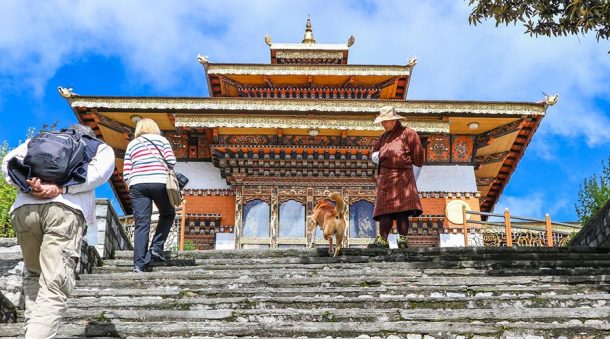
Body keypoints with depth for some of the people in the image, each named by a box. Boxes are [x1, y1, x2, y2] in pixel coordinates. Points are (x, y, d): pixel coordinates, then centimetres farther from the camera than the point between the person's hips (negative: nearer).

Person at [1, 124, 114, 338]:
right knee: (54, 287, -7)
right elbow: (99, 171, 4)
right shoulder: (101, 148, 28)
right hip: (65, 209, -3)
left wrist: (29, 185, 1)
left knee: (34, 275, 22)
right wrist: (61, 188, -3)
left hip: (23, 208, 3)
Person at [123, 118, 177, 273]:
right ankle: (156, 248, 6)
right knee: (168, 214, 20)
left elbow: (126, 173, 11)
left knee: (141, 224, 0)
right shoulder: (161, 140, 15)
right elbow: (171, 161, 1)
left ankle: (139, 264, -7)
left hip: (137, 184, 2)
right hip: (159, 182, -2)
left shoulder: (132, 144, 21)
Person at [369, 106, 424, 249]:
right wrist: (378, 155, 3)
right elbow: (373, 155, 29)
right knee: (384, 210, -3)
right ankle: (382, 240, -8)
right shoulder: (384, 137, 24)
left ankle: (402, 240, -17)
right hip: (385, 178, 6)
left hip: (402, 177, -6)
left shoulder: (408, 134, 3)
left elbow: (418, 158, -1)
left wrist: (412, 180, -3)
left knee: (402, 211, -14)